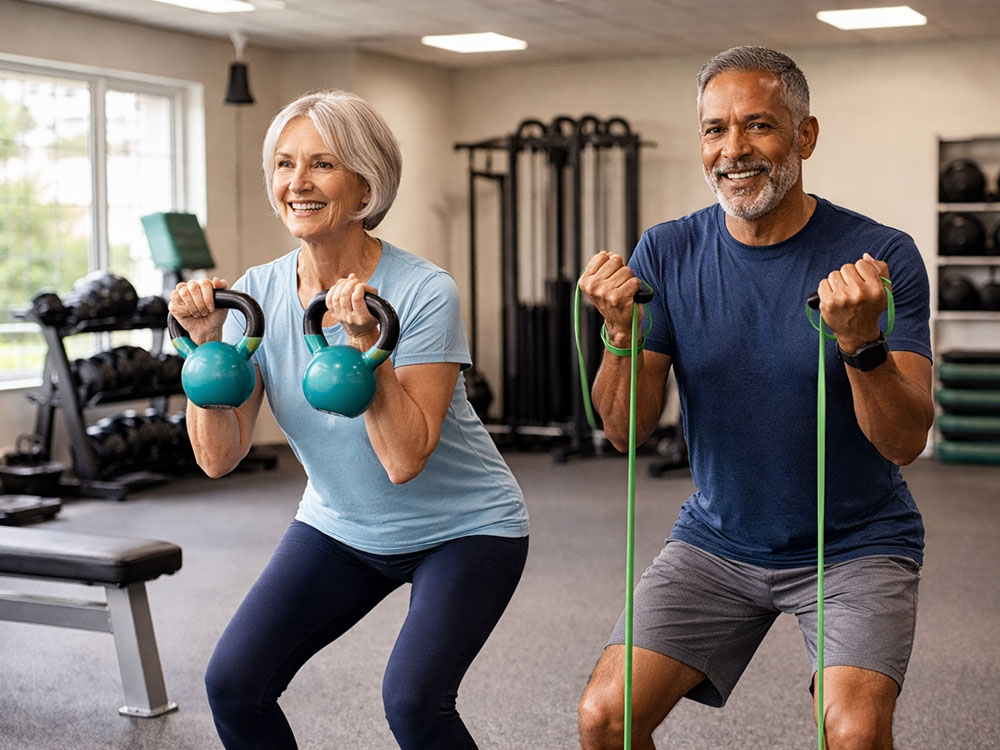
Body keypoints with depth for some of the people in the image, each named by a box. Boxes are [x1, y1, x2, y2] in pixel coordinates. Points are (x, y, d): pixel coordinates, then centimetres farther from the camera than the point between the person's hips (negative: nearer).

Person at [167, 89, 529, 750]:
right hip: (340, 525, 5)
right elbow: (218, 458, -11)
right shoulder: (258, 293, -9)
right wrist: (207, 342, -22)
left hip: (462, 529, -5)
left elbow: (405, 459, -28)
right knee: (233, 684, -6)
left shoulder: (423, 292, -23)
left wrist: (365, 341, -35)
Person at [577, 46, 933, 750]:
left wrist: (860, 341, -36)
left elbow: (905, 442, -18)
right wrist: (623, 332, -25)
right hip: (718, 540, 3)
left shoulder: (881, 256, -13)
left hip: (855, 542, -2)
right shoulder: (667, 254, -5)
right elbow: (627, 430, -6)